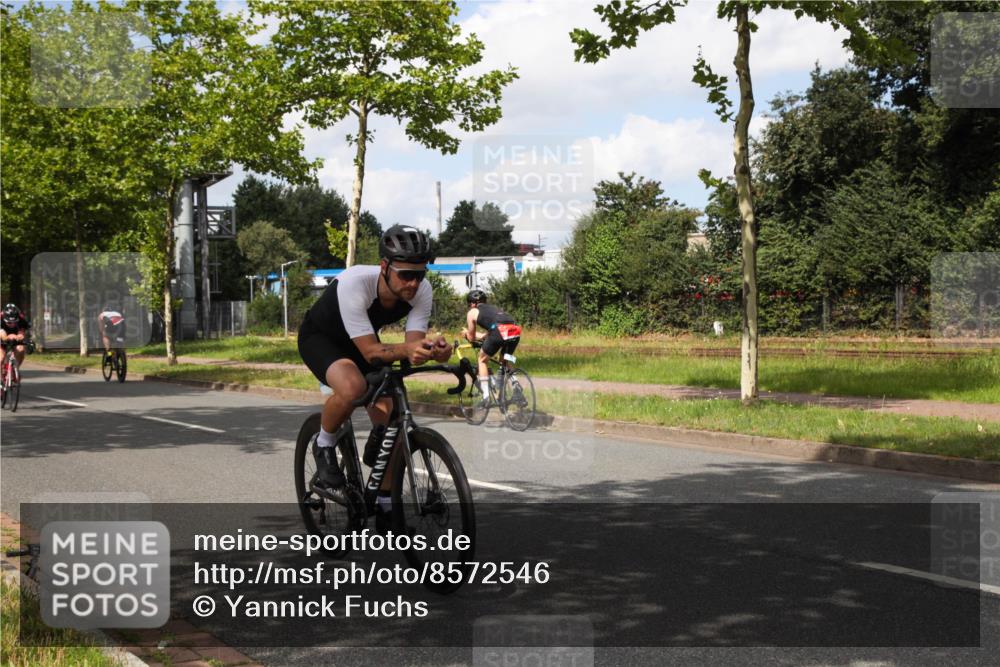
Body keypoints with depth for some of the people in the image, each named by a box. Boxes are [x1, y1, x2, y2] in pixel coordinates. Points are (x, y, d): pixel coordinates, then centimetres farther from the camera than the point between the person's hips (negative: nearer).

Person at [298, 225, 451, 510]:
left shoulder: (421, 290, -25)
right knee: (352, 387, -38)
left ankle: (385, 504, 14)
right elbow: (370, 351, -41)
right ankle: (323, 446, -8)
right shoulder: (354, 283, -40)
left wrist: (431, 350, -52)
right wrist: (406, 349, -60)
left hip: (361, 342, 5)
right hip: (320, 338, -5)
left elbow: (413, 343, -29)